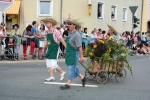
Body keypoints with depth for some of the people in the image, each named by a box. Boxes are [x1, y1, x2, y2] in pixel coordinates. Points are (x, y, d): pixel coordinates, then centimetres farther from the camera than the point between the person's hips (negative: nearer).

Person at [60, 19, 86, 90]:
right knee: (73, 68, 16)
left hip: (74, 53, -9)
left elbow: (79, 46, -21)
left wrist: (81, 56, -24)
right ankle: (82, 78, 31)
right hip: (69, 53, 9)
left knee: (71, 68, -1)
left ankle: (68, 84, 6)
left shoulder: (76, 35, -17)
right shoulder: (70, 34, 10)